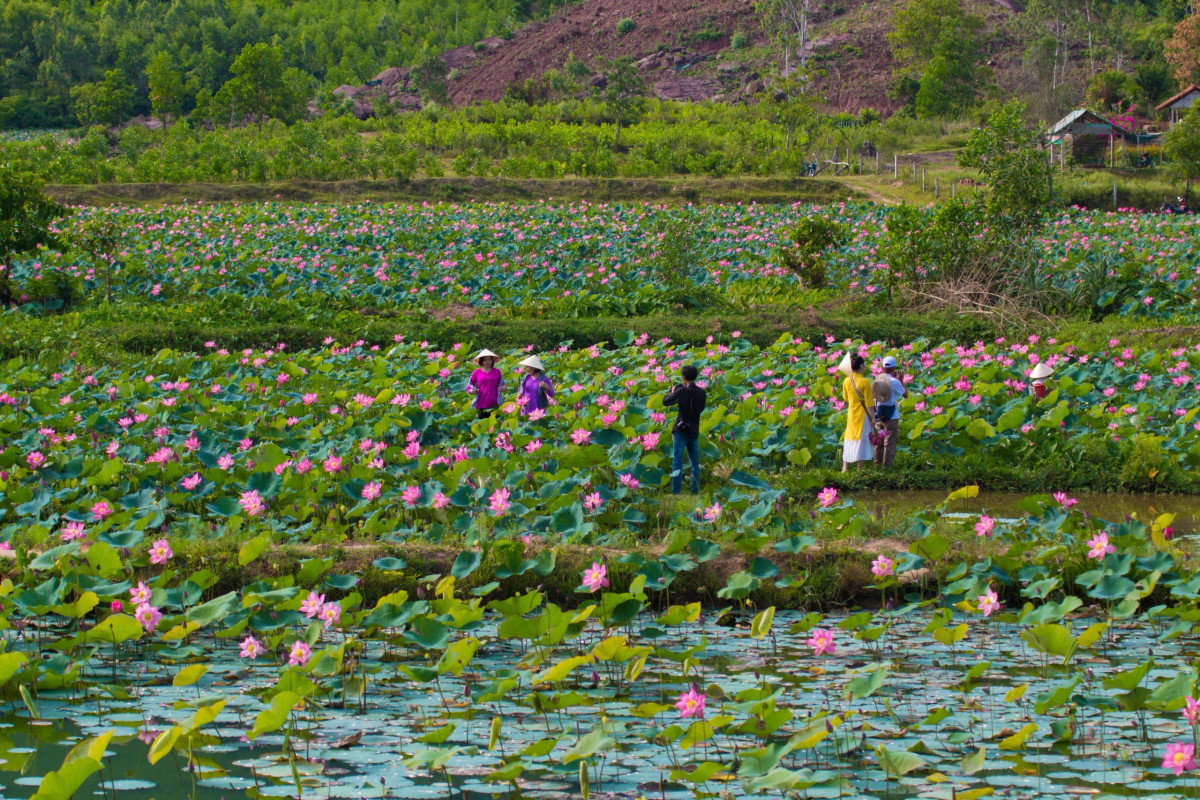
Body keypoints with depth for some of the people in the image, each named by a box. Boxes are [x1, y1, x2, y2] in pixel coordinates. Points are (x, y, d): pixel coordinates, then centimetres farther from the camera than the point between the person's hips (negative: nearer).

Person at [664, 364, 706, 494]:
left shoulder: (682, 391, -13)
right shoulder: (702, 393, 2)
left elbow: (665, 401, -7)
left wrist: (672, 391, 13)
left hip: (681, 431, -5)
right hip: (694, 431, 5)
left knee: (677, 461, -4)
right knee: (695, 462, 16)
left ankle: (675, 492, -8)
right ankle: (695, 491, 17)